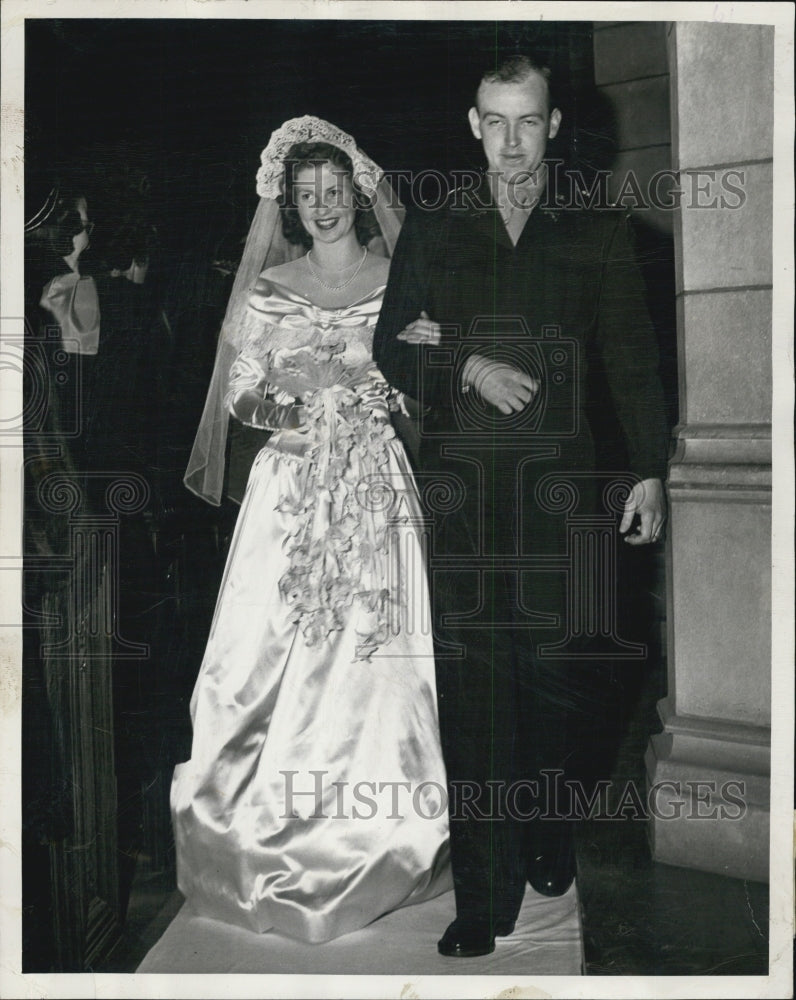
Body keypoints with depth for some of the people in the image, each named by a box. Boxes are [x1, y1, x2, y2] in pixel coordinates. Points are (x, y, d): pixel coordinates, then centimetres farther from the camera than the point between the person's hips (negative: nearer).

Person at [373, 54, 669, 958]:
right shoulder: (432, 231, 15)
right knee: (473, 689, -2)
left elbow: (632, 359, 10)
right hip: (463, 487, 0)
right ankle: (484, 900, 7)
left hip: (562, 485, 0)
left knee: (565, 676, -2)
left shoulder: (596, 233, 13)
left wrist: (650, 469, 1)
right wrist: (467, 367, -7)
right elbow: (391, 349, 11)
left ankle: (551, 845, 22)